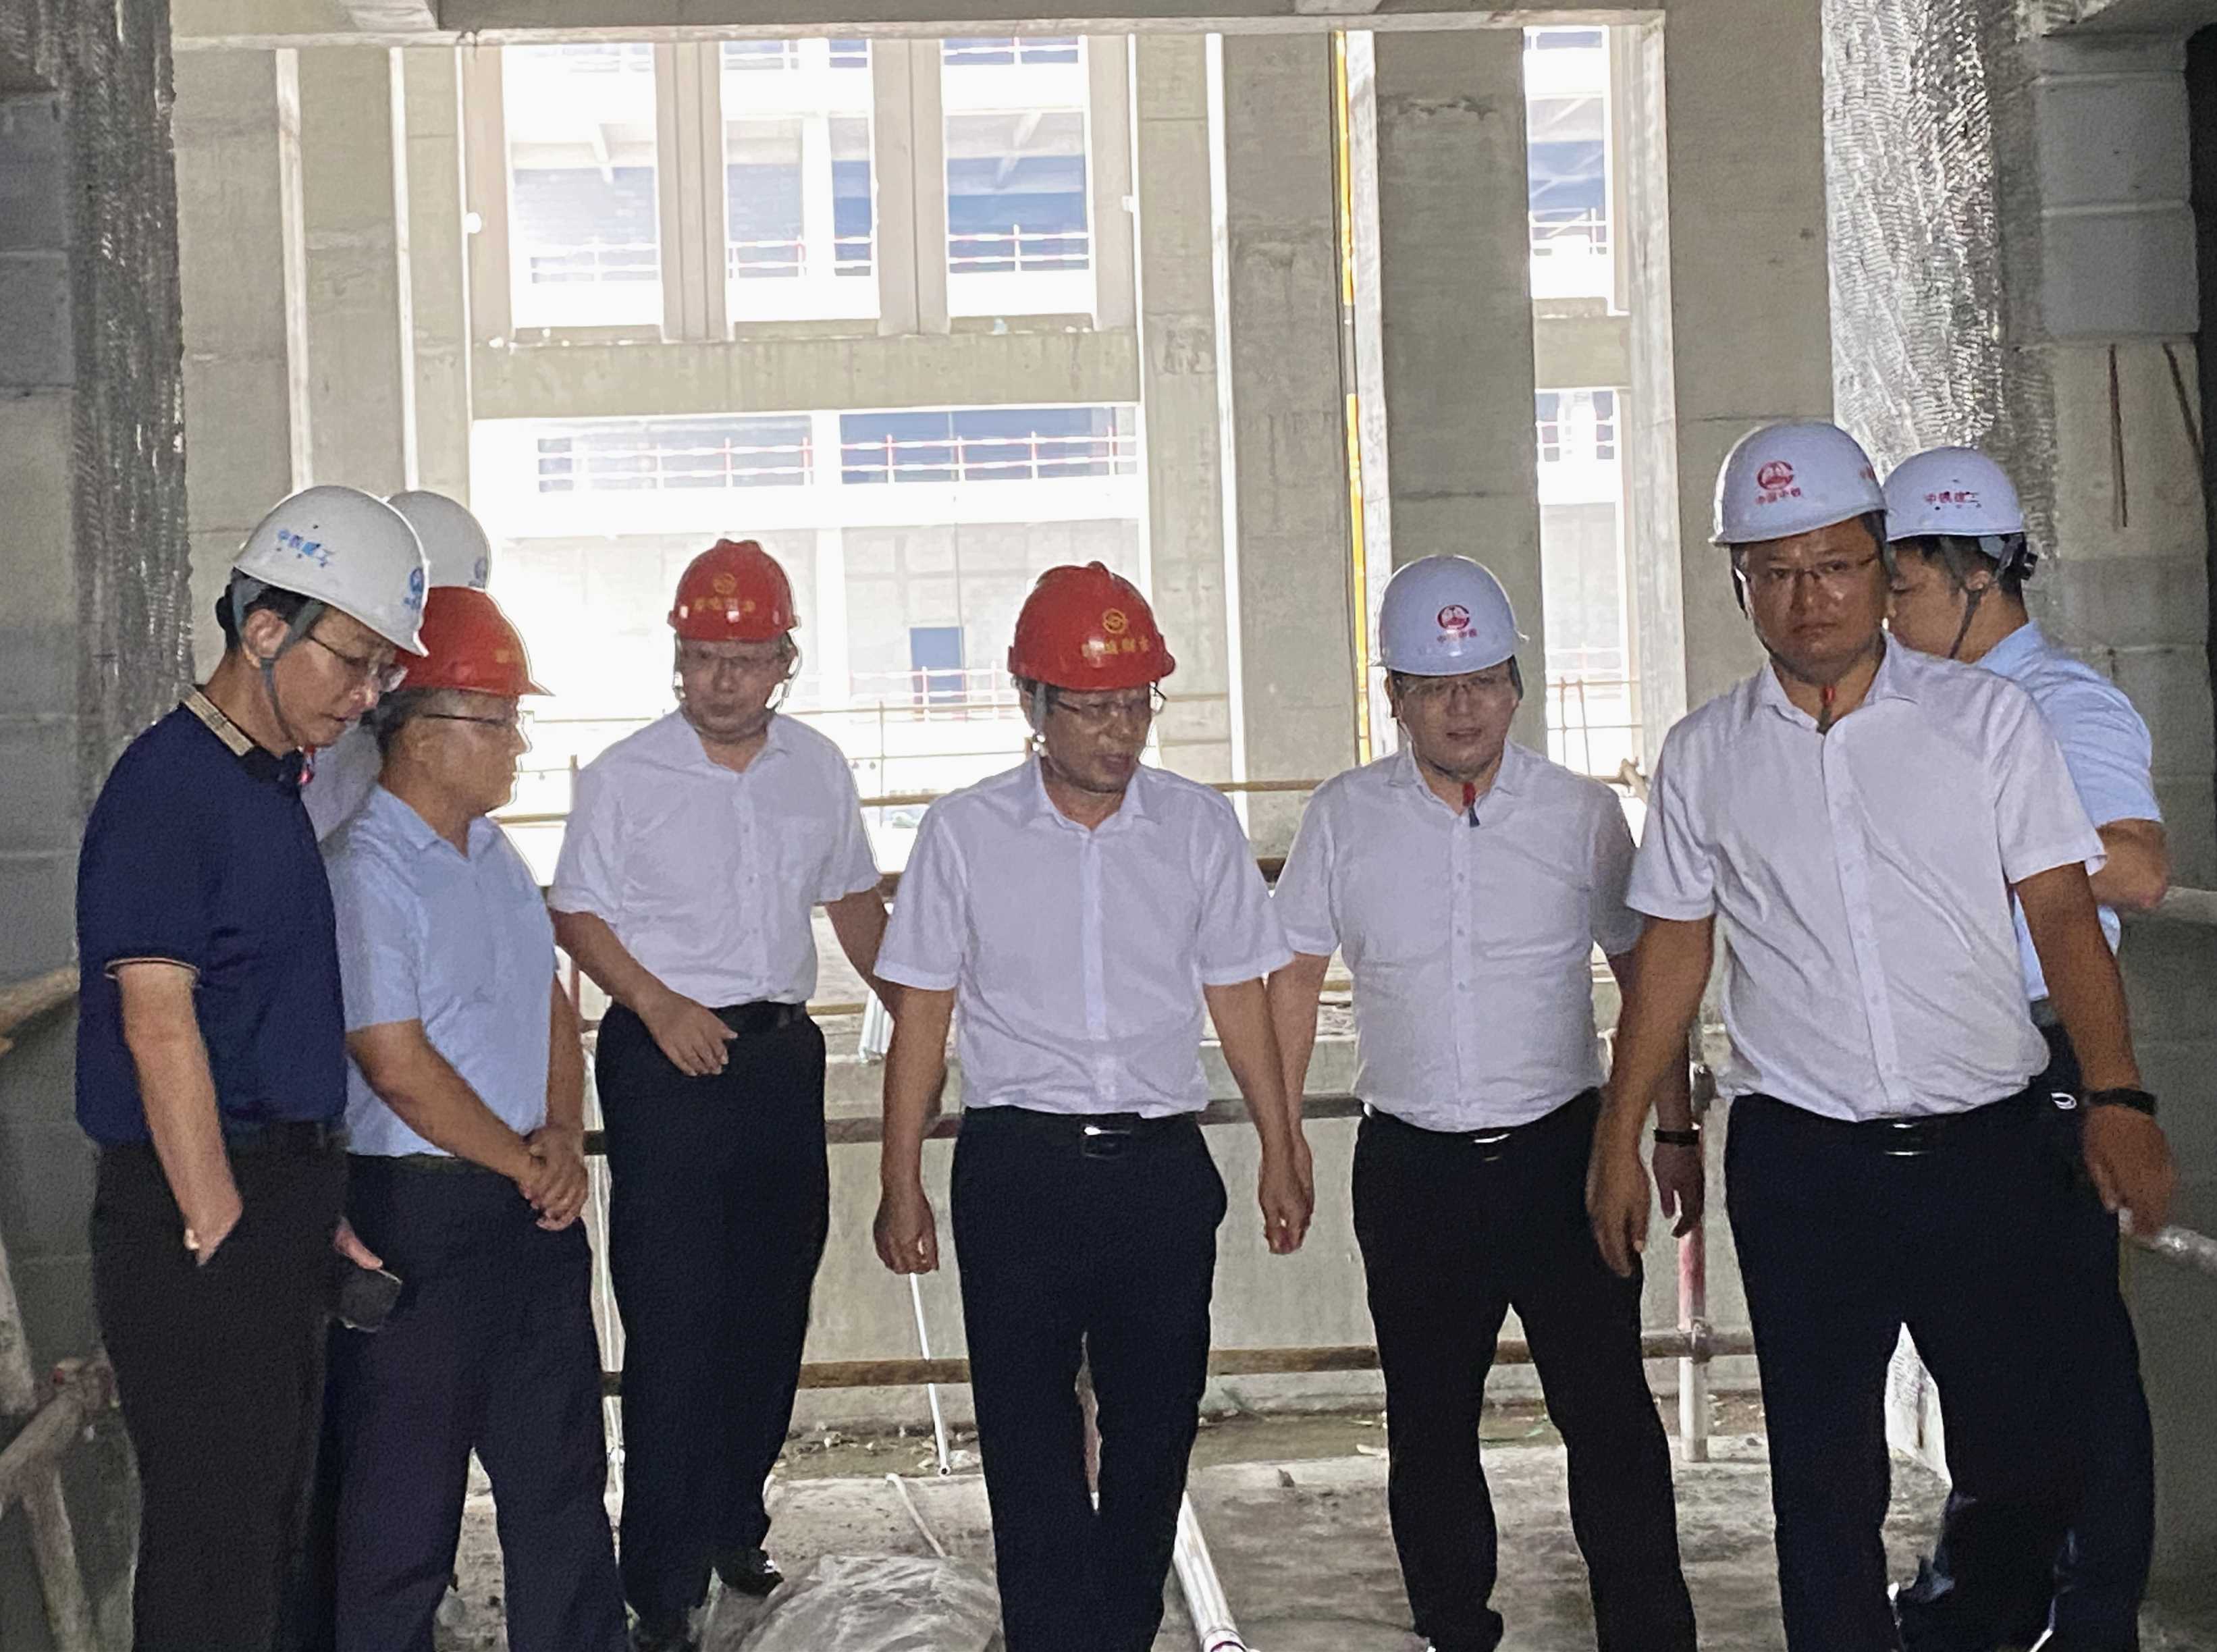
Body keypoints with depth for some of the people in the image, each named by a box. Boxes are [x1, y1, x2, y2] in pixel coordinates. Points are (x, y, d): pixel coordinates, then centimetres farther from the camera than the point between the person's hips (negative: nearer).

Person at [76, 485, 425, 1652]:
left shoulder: (277, 787, 14)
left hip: (283, 1194, 9)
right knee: (215, 1534, -2)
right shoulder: (168, 785, -14)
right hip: (194, 1208, -9)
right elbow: (158, 1028, -18)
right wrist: (222, 1230, -18)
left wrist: (318, 1208, 17)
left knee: (275, 1509, 17)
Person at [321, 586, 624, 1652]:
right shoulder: (364, 872, -15)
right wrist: (524, 1165, -8)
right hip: (419, 1212, -8)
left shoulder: (493, 853, 12)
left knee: (560, 1463, 17)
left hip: (534, 1201, 8)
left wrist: (563, 1140, -1)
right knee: (406, 1495, 4)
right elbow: (399, 1066, -19)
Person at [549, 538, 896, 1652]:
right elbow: (579, 915, -1)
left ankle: (731, 1521, 30)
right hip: (666, 1059, -4)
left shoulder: (817, 769, 6)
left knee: (772, 1307, 12)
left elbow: (854, 903, 17)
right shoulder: (624, 777, -5)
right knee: (673, 1321, -5)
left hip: (782, 1053, 5)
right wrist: (660, 1007, -15)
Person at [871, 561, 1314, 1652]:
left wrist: (1282, 1152, 13)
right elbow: (923, 1016, 4)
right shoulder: (964, 833, 0)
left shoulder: (1198, 826, 4)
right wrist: (901, 1187, 3)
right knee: (1028, 1440, 1)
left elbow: (1237, 996, 11)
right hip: (1017, 1165, -1)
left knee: (1156, 1428, 9)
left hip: (1160, 1164, 2)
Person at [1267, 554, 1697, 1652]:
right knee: (1428, 1429, 10)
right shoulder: (1343, 819, 2)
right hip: (1411, 1168, 1)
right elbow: (1294, 978, 9)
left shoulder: (1582, 812, 1)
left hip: (1561, 1151, -1)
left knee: (1609, 1415, -1)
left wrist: (1674, 1132, 8)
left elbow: (1646, 975, 9)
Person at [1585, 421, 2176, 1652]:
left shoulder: (1986, 718, 4)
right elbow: (1671, 955, 11)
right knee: (1822, 1473, 5)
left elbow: (2063, 915, 1)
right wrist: (1619, 1140, 8)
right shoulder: (1703, 757, 7)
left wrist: (2117, 1096, -10)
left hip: (1989, 1146, 0)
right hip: (1798, 1164, 1)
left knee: (2023, 1458, 4)